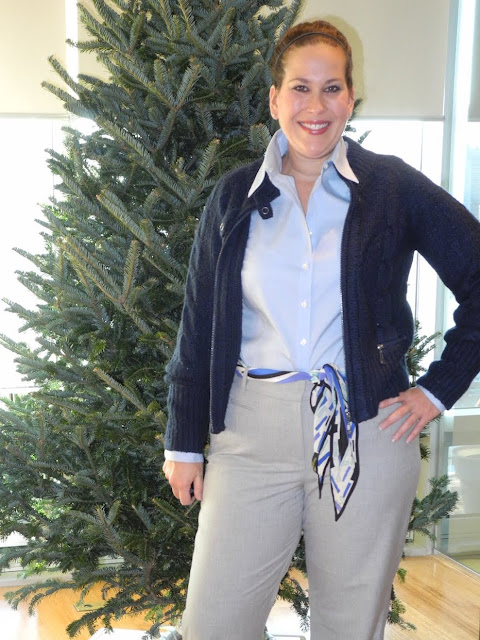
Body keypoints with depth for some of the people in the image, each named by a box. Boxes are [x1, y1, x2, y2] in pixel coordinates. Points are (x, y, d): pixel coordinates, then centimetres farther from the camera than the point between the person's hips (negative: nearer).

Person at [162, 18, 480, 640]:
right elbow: (198, 326, 8)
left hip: (365, 429, -1)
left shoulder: (392, 187, 0)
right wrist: (183, 443, 8)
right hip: (252, 432, 2)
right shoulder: (234, 197, 6)